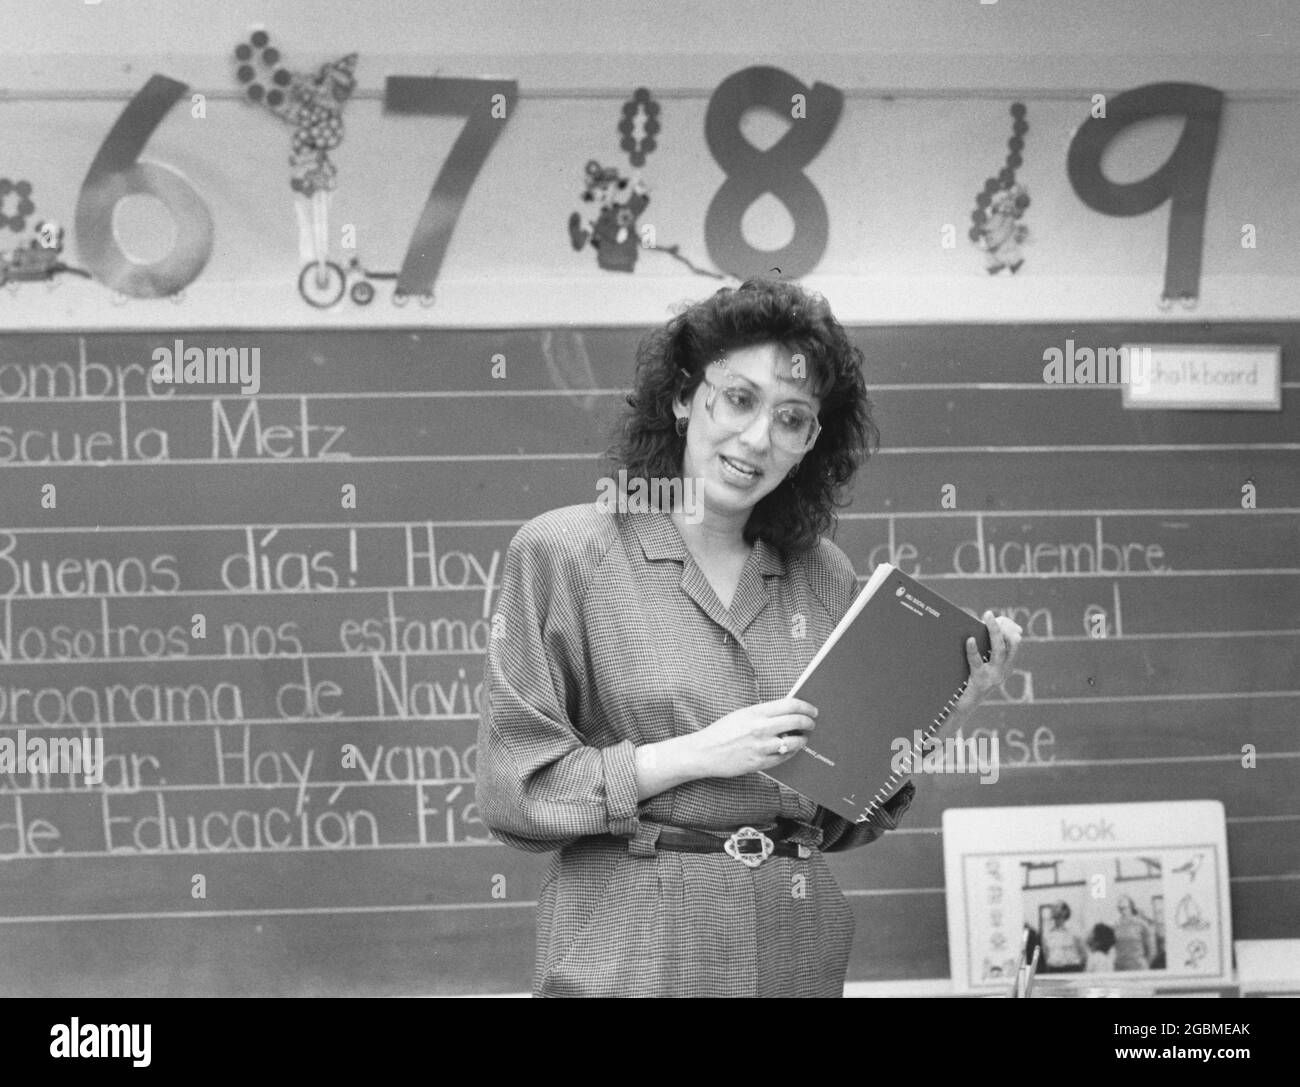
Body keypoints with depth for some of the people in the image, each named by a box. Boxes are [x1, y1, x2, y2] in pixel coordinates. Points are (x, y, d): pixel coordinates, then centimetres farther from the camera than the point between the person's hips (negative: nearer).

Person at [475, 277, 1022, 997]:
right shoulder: (562, 552, -5)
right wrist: (695, 755, -15)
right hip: (630, 956, -4)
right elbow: (511, 790, -9)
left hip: (800, 956, 4)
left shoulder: (824, 577, 7)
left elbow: (841, 822, 12)